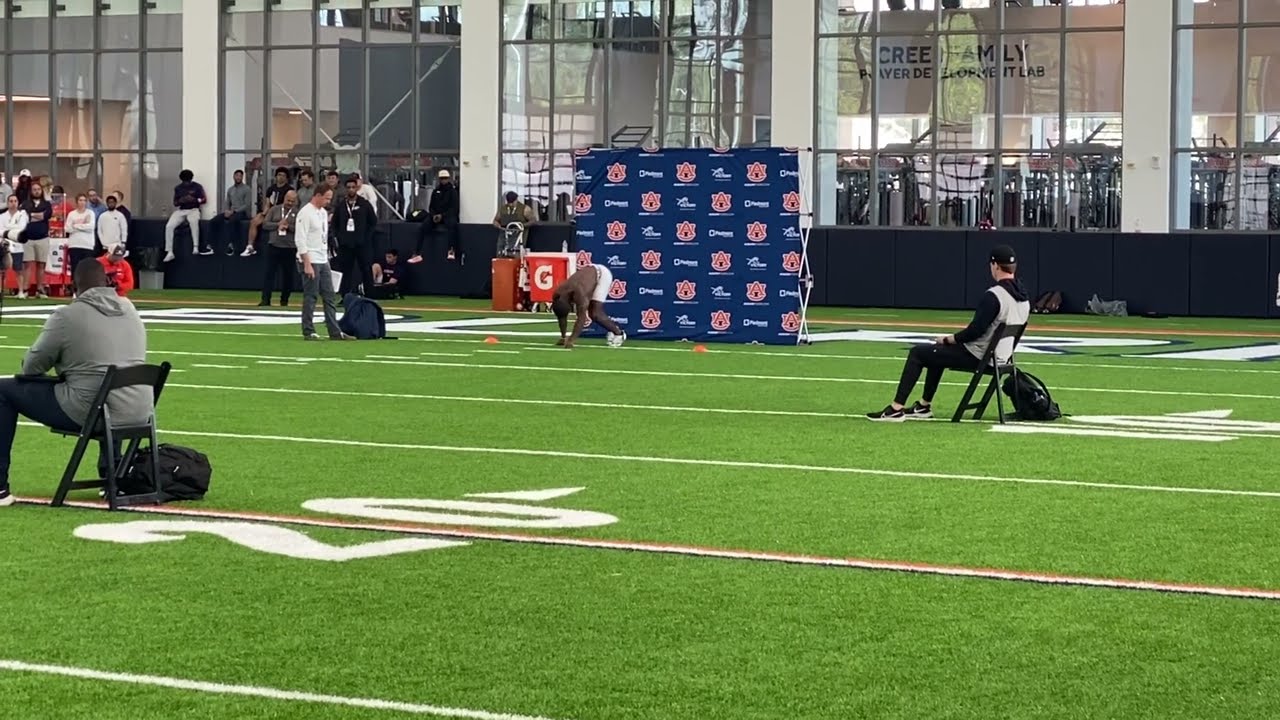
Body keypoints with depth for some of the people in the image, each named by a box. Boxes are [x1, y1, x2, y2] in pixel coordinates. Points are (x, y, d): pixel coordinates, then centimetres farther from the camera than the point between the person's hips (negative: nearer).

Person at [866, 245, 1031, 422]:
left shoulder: (993, 295, -23)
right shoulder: (1023, 297, 6)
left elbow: (975, 331, -24)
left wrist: (948, 339, -7)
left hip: (978, 357, -9)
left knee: (917, 353, 1)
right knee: (936, 351, 29)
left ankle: (896, 409, -1)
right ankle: (924, 407, 33)